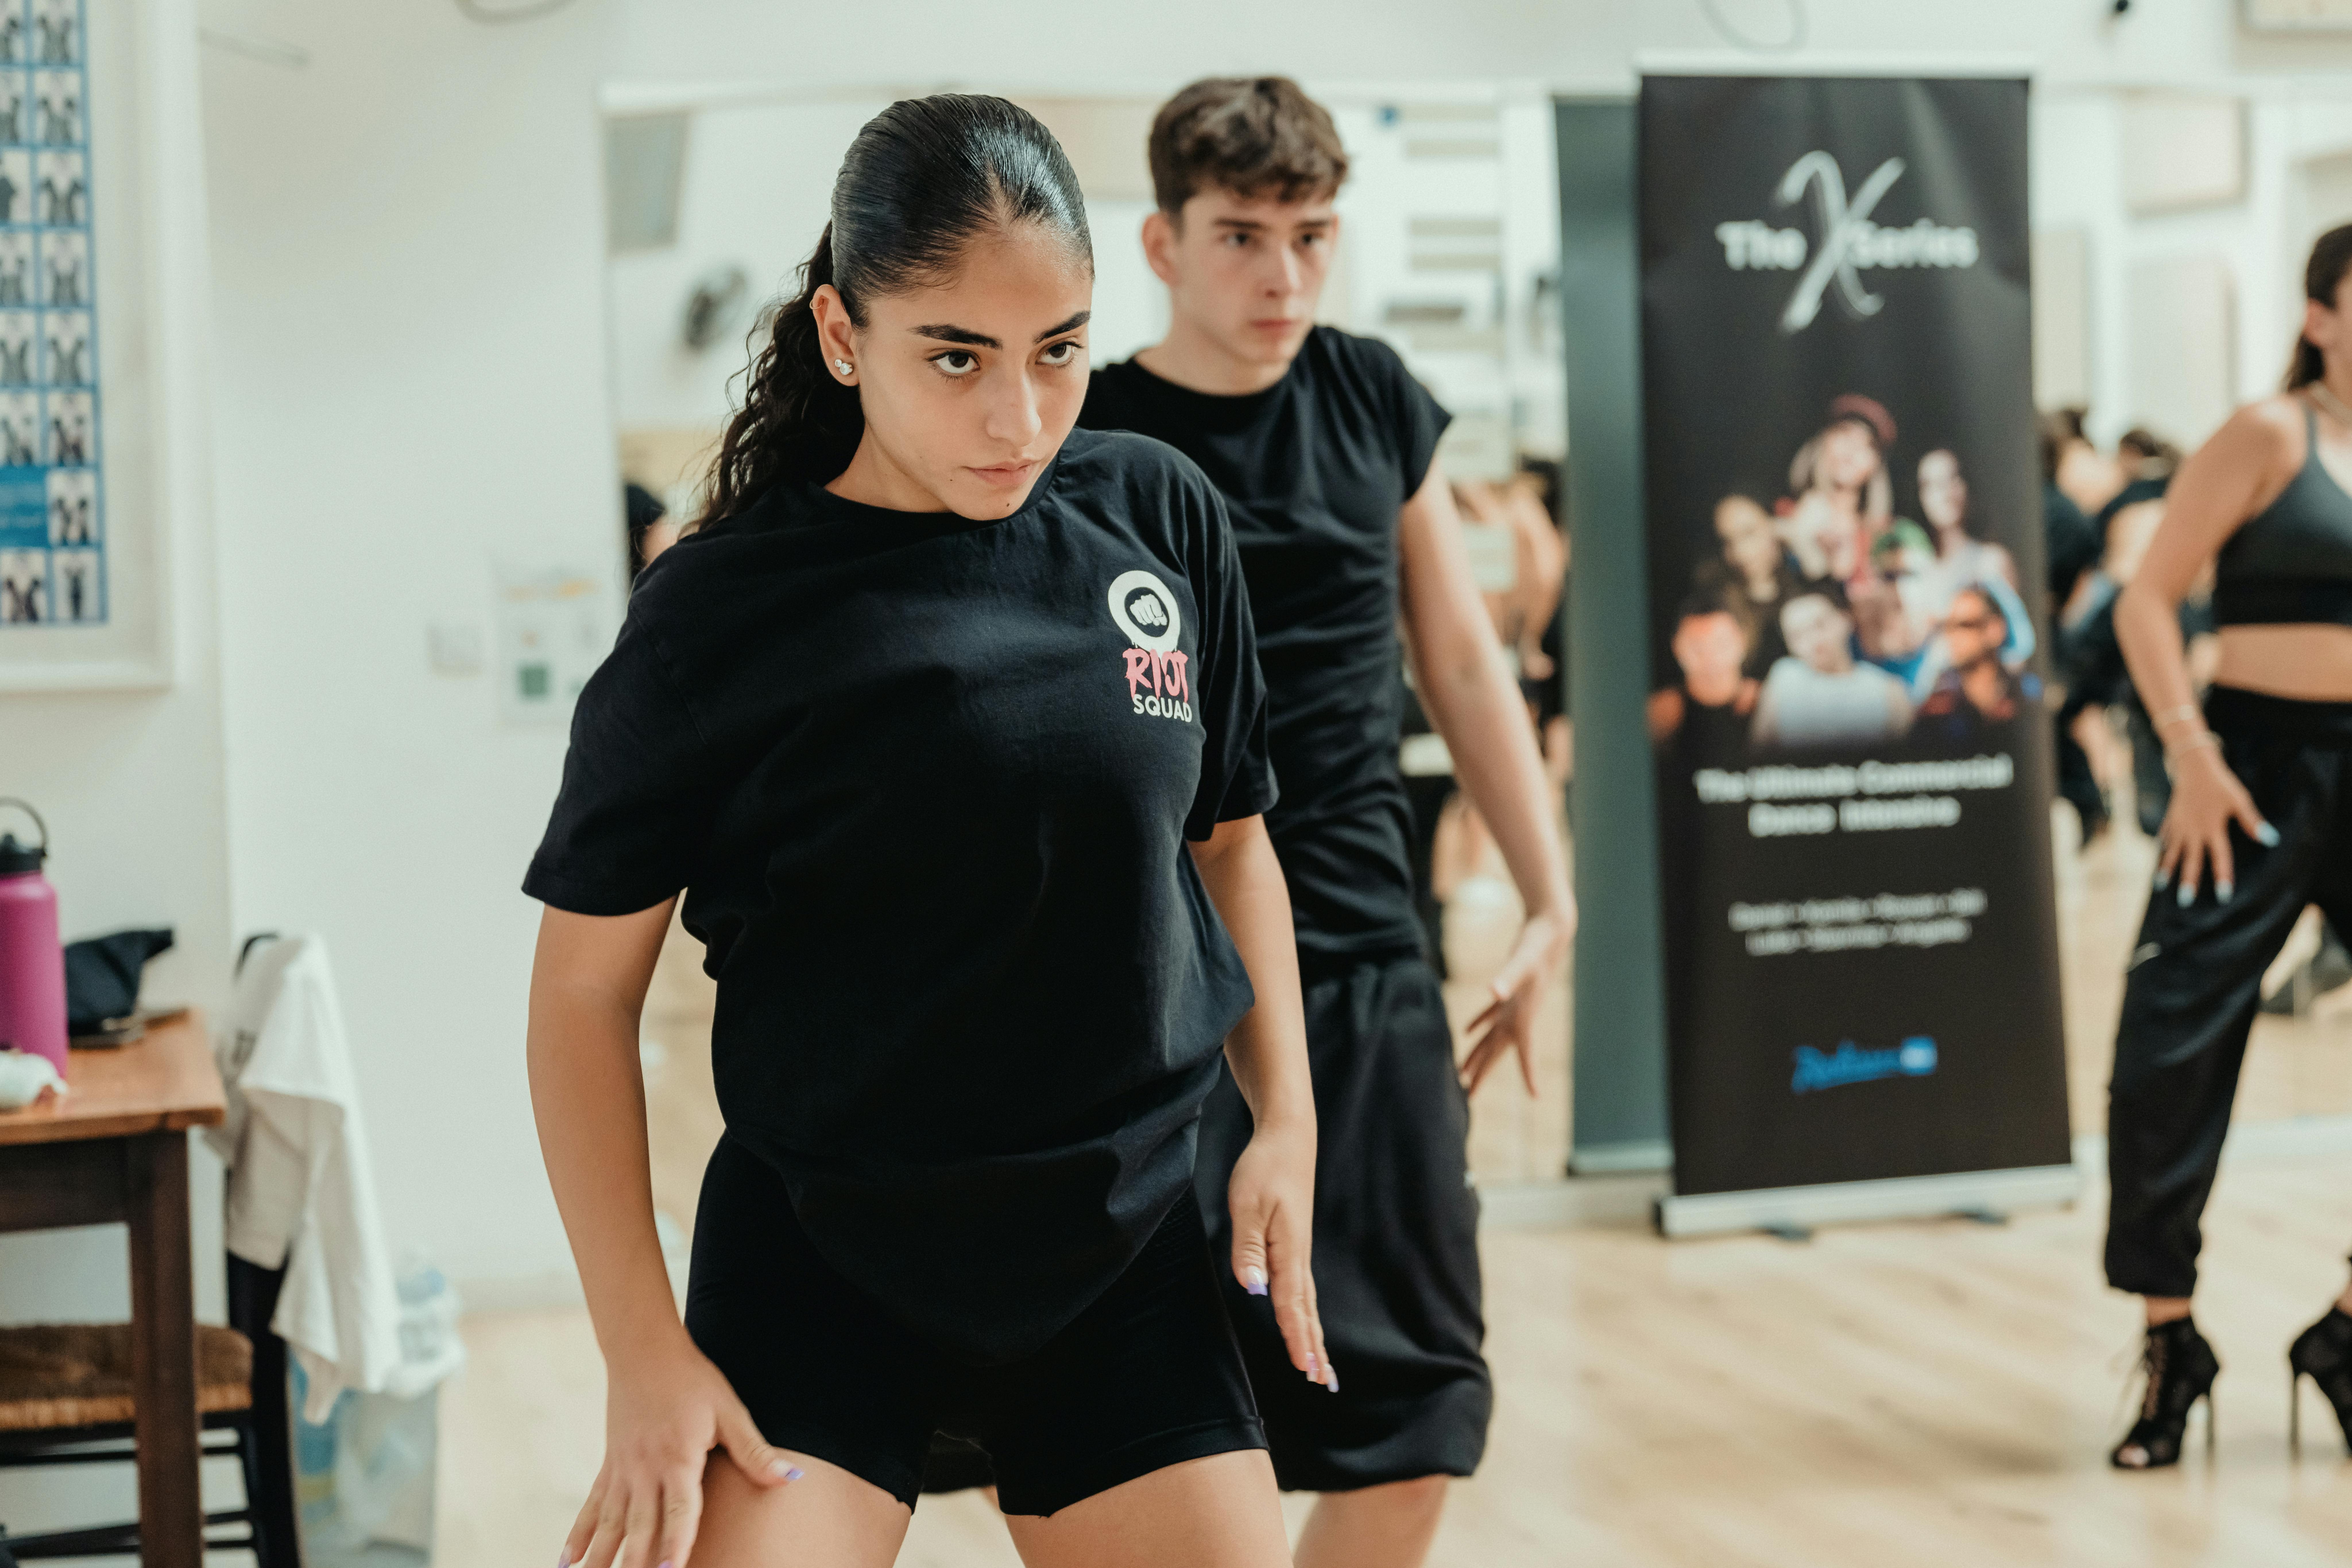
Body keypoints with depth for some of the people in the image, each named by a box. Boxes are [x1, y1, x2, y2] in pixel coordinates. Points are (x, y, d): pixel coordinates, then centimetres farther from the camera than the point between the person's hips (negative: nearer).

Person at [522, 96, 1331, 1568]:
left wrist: (1287, 1121, 2)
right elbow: (588, 983, -5)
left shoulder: (1157, 517, -1)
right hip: (819, 1264, -3)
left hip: (1126, 1245, 3)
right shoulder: (721, 613, -11)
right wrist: (646, 1356, -8)